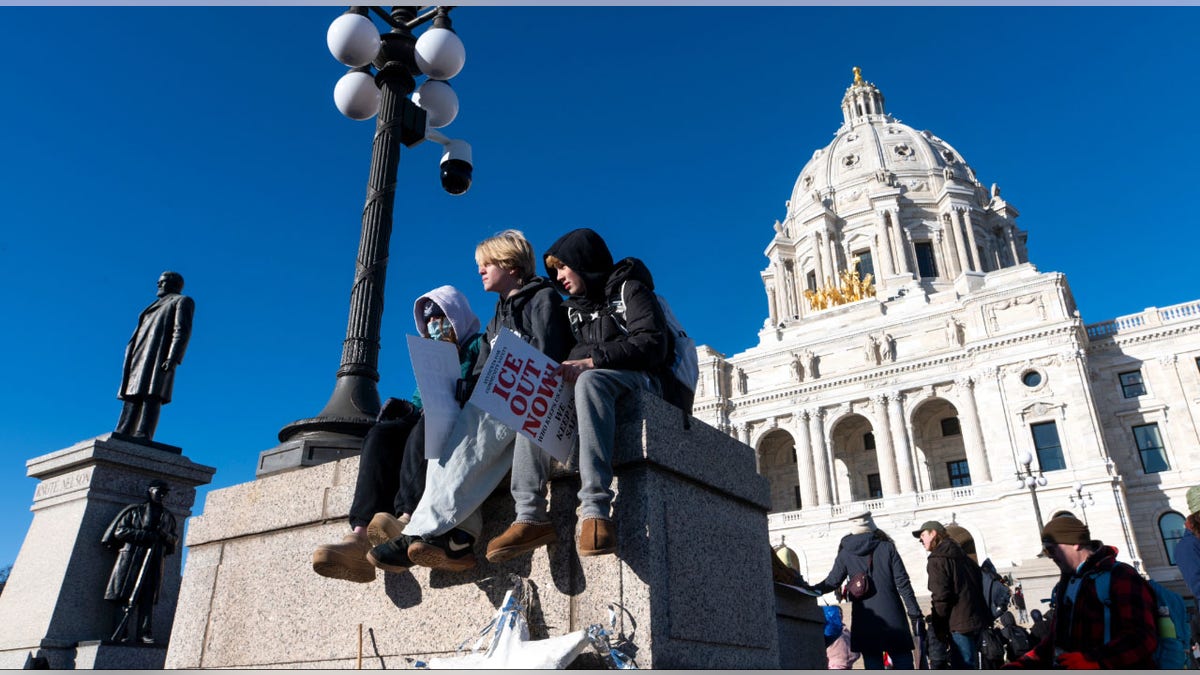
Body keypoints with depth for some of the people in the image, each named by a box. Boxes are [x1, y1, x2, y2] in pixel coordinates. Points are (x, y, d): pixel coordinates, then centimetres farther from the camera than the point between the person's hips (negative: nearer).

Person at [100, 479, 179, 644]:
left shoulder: (168, 517, 20)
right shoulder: (135, 511, 8)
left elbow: (175, 540, 22)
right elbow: (119, 531, -1)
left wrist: (167, 537, -2)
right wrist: (145, 535, -13)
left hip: (154, 562, 3)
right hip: (131, 559, -3)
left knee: (148, 598, -3)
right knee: (124, 596, -6)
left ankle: (145, 634, -6)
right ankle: (119, 633, -1)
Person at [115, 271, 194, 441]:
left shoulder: (183, 301, 9)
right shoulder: (156, 306, 33)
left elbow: (182, 331, -7)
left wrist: (173, 358, -21)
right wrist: (131, 360, 13)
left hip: (159, 355, -8)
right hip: (139, 356, 8)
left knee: (152, 396, -19)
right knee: (132, 397, -3)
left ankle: (143, 435, -29)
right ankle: (122, 436, -10)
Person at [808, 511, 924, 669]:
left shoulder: (845, 553, 1)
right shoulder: (887, 547, 0)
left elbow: (832, 583, 1)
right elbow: (903, 583, -2)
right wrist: (915, 613, 2)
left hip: (865, 621, 0)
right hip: (892, 616, 0)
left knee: (873, 664, 4)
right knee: (903, 663, 6)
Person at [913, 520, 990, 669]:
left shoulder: (936, 560, -10)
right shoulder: (961, 555, 16)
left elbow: (941, 596, -17)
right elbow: (979, 581, 20)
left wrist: (939, 627, -8)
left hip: (960, 624, -9)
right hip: (978, 619, 9)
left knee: (963, 667, -6)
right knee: (972, 665, 16)